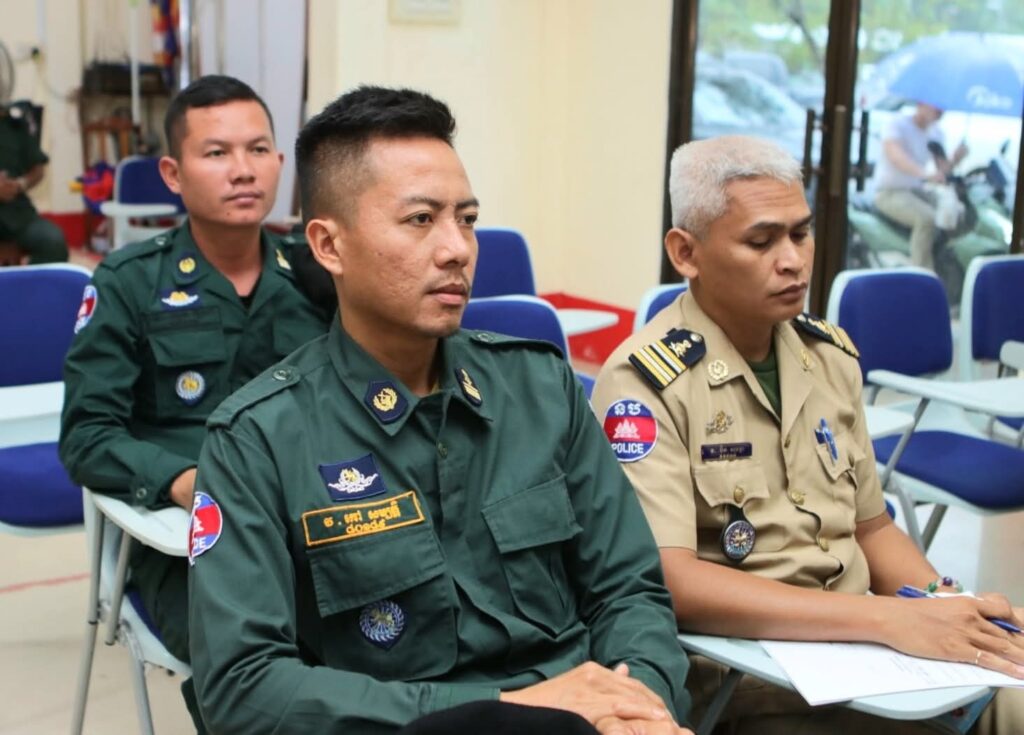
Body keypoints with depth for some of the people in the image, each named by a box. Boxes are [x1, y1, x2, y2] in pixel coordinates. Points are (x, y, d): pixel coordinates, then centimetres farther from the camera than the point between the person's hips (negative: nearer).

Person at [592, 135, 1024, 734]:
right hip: (741, 677, -6)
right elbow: (668, 581, -22)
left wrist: (952, 611, -3)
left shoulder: (831, 355, 8)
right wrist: (892, 619, -24)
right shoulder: (644, 383, -13)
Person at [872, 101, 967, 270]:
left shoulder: (936, 132, 9)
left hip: (918, 191, 8)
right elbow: (895, 156, -35)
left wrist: (955, 159, -18)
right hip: (890, 193, -8)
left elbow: (942, 170, 6)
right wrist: (926, 175, -51)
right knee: (928, 219, -34)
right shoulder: (897, 124, -15)